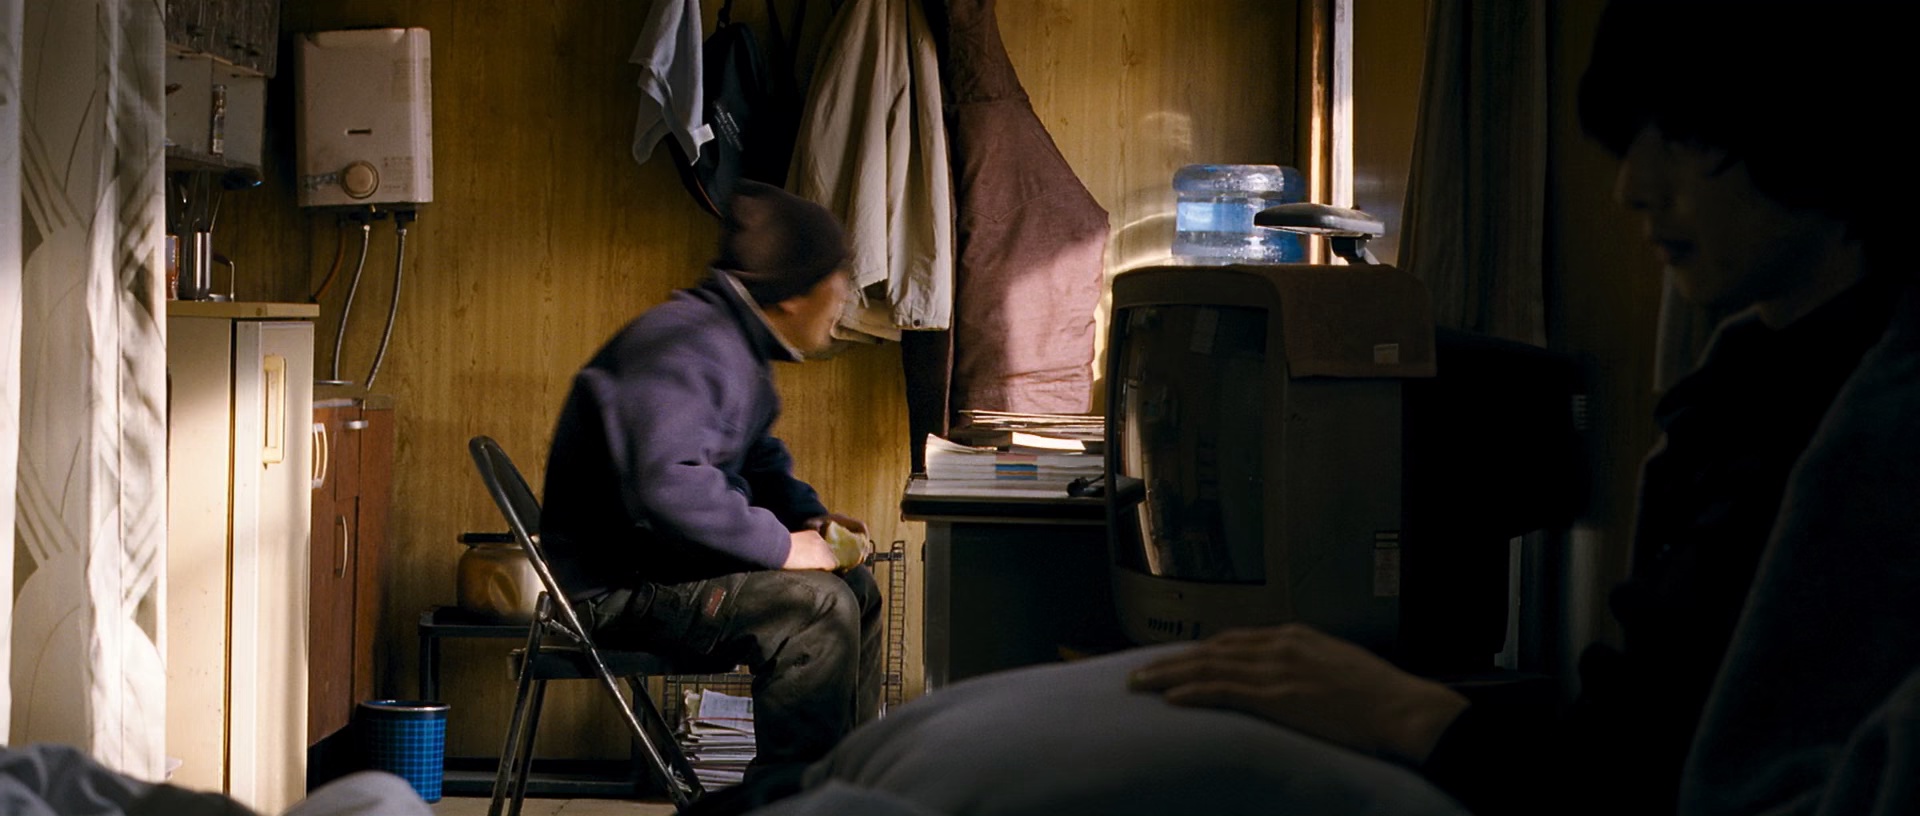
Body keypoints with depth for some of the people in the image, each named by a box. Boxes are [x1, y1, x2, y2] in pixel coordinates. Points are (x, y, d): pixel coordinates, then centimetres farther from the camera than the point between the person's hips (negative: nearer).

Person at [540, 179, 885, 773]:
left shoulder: (737, 344, 12)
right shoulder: (685, 347, -23)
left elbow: (757, 456, 27)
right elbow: (670, 485, -35)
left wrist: (807, 515, 8)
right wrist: (782, 545, -26)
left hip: (667, 562, 11)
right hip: (618, 589, -11)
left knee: (854, 586, 11)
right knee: (817, 604, -24)